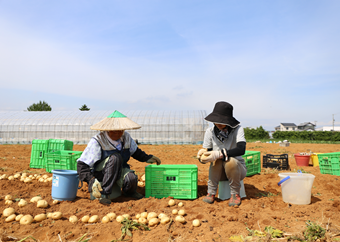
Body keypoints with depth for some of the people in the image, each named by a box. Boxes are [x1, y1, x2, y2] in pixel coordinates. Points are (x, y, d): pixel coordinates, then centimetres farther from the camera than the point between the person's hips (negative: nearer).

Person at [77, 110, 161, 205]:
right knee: (115, 158, -35)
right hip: (101, 173, -3)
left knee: (131, 179, -32)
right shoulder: (97, 141, -21)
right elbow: (81, 165, -23)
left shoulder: (126, 137, -5)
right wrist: (92, 181, -36)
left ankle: (129, 191, 7)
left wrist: (147, 158, 3)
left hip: (120, 171, 4)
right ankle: (104, 194, -24)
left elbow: (135, 151, 17)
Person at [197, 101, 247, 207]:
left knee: (230, 161, -33)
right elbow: (206, 151, -4)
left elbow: (241, 149, -31)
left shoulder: (237, 129, -15)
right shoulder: (210, 131, -8)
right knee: (218, 159, -29)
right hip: (218, 171, 2)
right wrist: (202, 154, -30)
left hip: (237, 169, -1)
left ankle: (235, 194, -8)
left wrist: (219, 154, -42)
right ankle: (211, 193, -12)